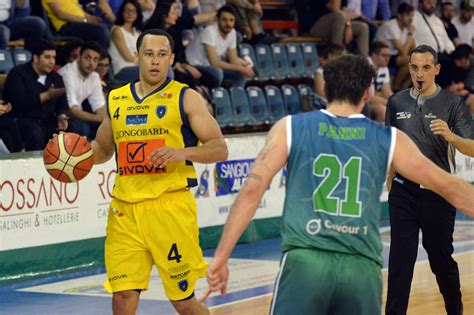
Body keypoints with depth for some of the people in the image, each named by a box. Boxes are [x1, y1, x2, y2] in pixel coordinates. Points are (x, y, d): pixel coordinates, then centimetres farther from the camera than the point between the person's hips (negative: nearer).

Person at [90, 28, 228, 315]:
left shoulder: (185, 97, 2)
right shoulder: (116, 100, 14)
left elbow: (219, 149, -2)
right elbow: (103, 149, 27)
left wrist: (182, 153, -20)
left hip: (170, 205, -3)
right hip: (125, 208, 3)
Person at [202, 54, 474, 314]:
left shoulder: (290, 128, 8)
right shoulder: (389, 139, 11)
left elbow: (252, 189, -1)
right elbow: (447, 186, 16)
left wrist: (222, 256, 0)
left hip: (305, 260, -2)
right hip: (363, 268, 2)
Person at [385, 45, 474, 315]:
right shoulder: (397, 102, 6)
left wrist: (450, 136, -31)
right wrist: (390, 184, 16)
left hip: (438, 194, -2)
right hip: (403, 192, 2)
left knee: (441, 257, 9)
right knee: (400, 259, -2)